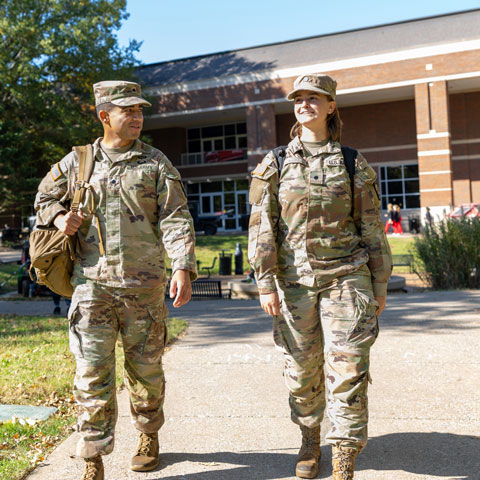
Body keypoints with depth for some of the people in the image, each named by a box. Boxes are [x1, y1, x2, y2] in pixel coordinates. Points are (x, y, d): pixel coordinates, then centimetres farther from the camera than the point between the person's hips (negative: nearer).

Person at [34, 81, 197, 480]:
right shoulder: (77, 162, 8)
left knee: (145, 369, 12)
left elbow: (176, 219, -5)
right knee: (92, 374, -3)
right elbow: (44, 197, 23)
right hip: (92, 283, 1)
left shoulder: (156, 162, 3)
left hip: (144, 285, 0)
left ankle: (149, 437, 35)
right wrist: (59, 216, -1)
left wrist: (183, 268, -18)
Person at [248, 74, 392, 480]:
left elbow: (372, 229, 8)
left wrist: (380, 285, 7)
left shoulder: (354, 164, 6)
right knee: (301, 369, 9)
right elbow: (262, 227, 1)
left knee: (348, 367, -6)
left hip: (346, 276, -1)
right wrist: (265, 283, -6)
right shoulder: (274, 165, 6)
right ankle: (310, 439, 32)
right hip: (294, 279, 1)